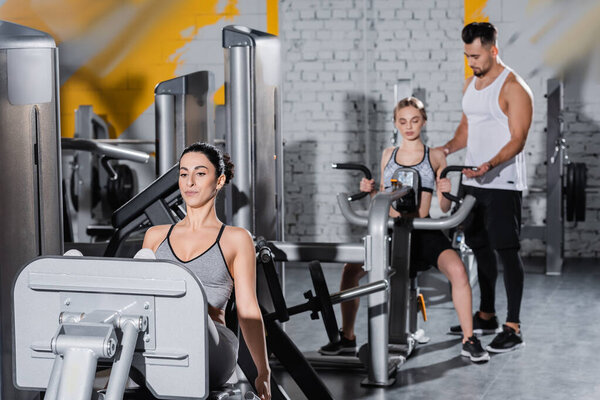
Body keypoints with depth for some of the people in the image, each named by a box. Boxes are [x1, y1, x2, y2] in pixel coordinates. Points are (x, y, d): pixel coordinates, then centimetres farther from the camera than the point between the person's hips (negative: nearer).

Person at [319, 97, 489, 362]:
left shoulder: (435, 157, 6)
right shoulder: (388, 155, 14)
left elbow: (444, 208, 5)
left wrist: (446, 193, -16)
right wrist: (370, 191, -1)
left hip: (423, 230, -3)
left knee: (457, 270, -29)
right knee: (351, 269, -17)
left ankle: (468, 340, -14)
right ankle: (347, 338, 1)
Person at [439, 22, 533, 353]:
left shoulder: (513, 88, -11)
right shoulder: (470, 84, 13)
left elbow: (518, 139, -16)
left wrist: (489, 166, -31)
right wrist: (448, 148, 1)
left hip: (502, 185, -8)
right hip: (473, 182, 8)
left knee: (507, 251, -6)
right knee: (480, 247, 14)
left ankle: (513, 328, -3)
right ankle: (486, 316, 26)